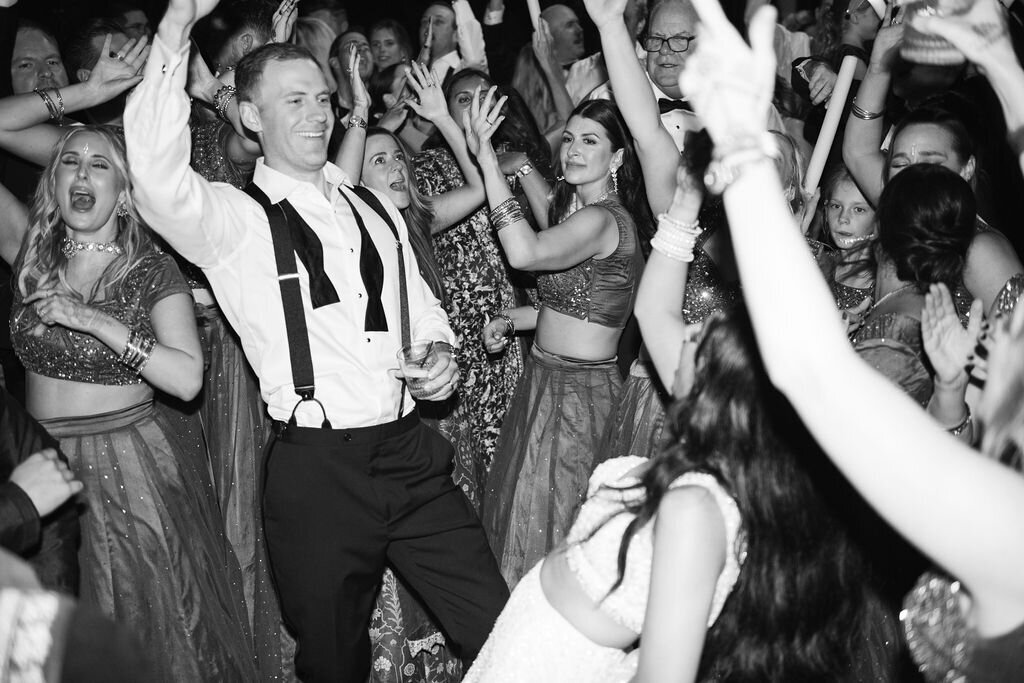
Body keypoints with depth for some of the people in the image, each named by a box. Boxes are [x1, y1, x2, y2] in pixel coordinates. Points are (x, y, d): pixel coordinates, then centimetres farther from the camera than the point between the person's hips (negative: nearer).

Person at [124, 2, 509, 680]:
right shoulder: (234, 218, -4)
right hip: (316, 469, -4)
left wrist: (441, 353, 4)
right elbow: (159, 176, -26)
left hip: (413, 457, 5)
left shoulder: (375, 208, 14)